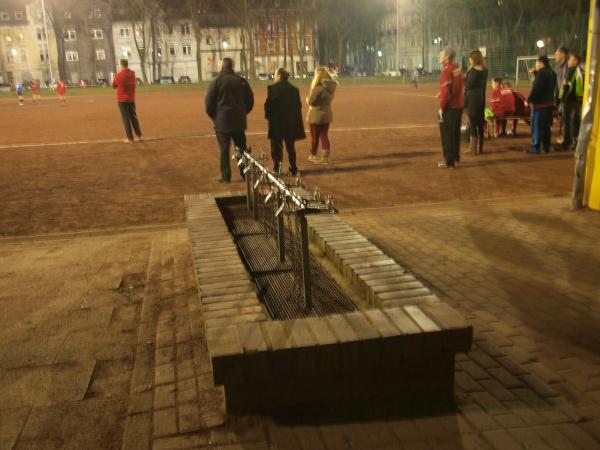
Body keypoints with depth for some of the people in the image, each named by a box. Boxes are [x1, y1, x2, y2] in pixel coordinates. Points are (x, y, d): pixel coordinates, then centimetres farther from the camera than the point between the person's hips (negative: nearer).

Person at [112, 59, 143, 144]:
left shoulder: (119, 75, -12)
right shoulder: (132, 73, 1)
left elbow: (114, 86, -1)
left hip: (122, 99, -4)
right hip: (131, 99, 5)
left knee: (126, 118, -1)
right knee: (133, 117, 15)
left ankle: (130, 138, -3)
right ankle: (139, 136, 18)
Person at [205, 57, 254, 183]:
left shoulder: (216, 82, -7)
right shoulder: (241, 81, 2)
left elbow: (209, 102, -7)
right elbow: (250, 100, 7)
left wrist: (213, 116, 8)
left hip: (222, 121, -3)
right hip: (239, 121, 3)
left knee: (224, 149, 3)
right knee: (242, 148, 11)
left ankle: (226, 176, 4)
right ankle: (245, 173, 15)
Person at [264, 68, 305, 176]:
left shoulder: (273, 88, -12)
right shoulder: (294, 90, 3)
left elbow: (268, 105, -14)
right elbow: (298, 106, 6)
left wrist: (268, 116, 3)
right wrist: (295, 120, 15)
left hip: (276, 122, -4)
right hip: (291, 123, 4)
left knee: (276, 146, 6)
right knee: (290, 146, 15)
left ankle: (277, 168, 4)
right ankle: (293, 169, 19)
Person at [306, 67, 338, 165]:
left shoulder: (319, 87, -21)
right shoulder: (331, 87, 1)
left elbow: (310, 101, -20)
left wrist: (307, 99, 2)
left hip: (316, 115, -6)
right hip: (327, 114, 6)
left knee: (314, 136, 9)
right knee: (324, 136, 11)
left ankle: (312, 155, 24)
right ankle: (325, 157, 7)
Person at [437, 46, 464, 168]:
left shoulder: (446, 70, -17)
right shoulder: (458, 69, 10)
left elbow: (446, 92, -21)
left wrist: (441, 107, -15)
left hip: (449, 107, -9)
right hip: (459, 105, 9)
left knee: (447, 134, -2)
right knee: (456, 132, 18)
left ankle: (449, 161, 1)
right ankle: (455, 156, 30)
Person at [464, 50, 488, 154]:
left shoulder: (474, 70, -14)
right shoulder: (484, 70, 10)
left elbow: (469, 85, -15)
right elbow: (483, 85, 14)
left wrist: (463, 78, -1)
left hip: (472, 99, -8)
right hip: (481, 98, 8)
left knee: (472, 123, -3)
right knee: (480, 123, 10)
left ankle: (473, 148, -1)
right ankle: (480, 147, 17)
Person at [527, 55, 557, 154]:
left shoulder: (542, 73, -15)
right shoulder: (552, 73, 14)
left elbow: (536, 89, -22)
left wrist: (529, 100, -16)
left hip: (540, 103, -9)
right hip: (550, 103, 9)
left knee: (537, 126, -5)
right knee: (546, 126, 12)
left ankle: (535, 148, -4)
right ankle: (546, 147, 16)